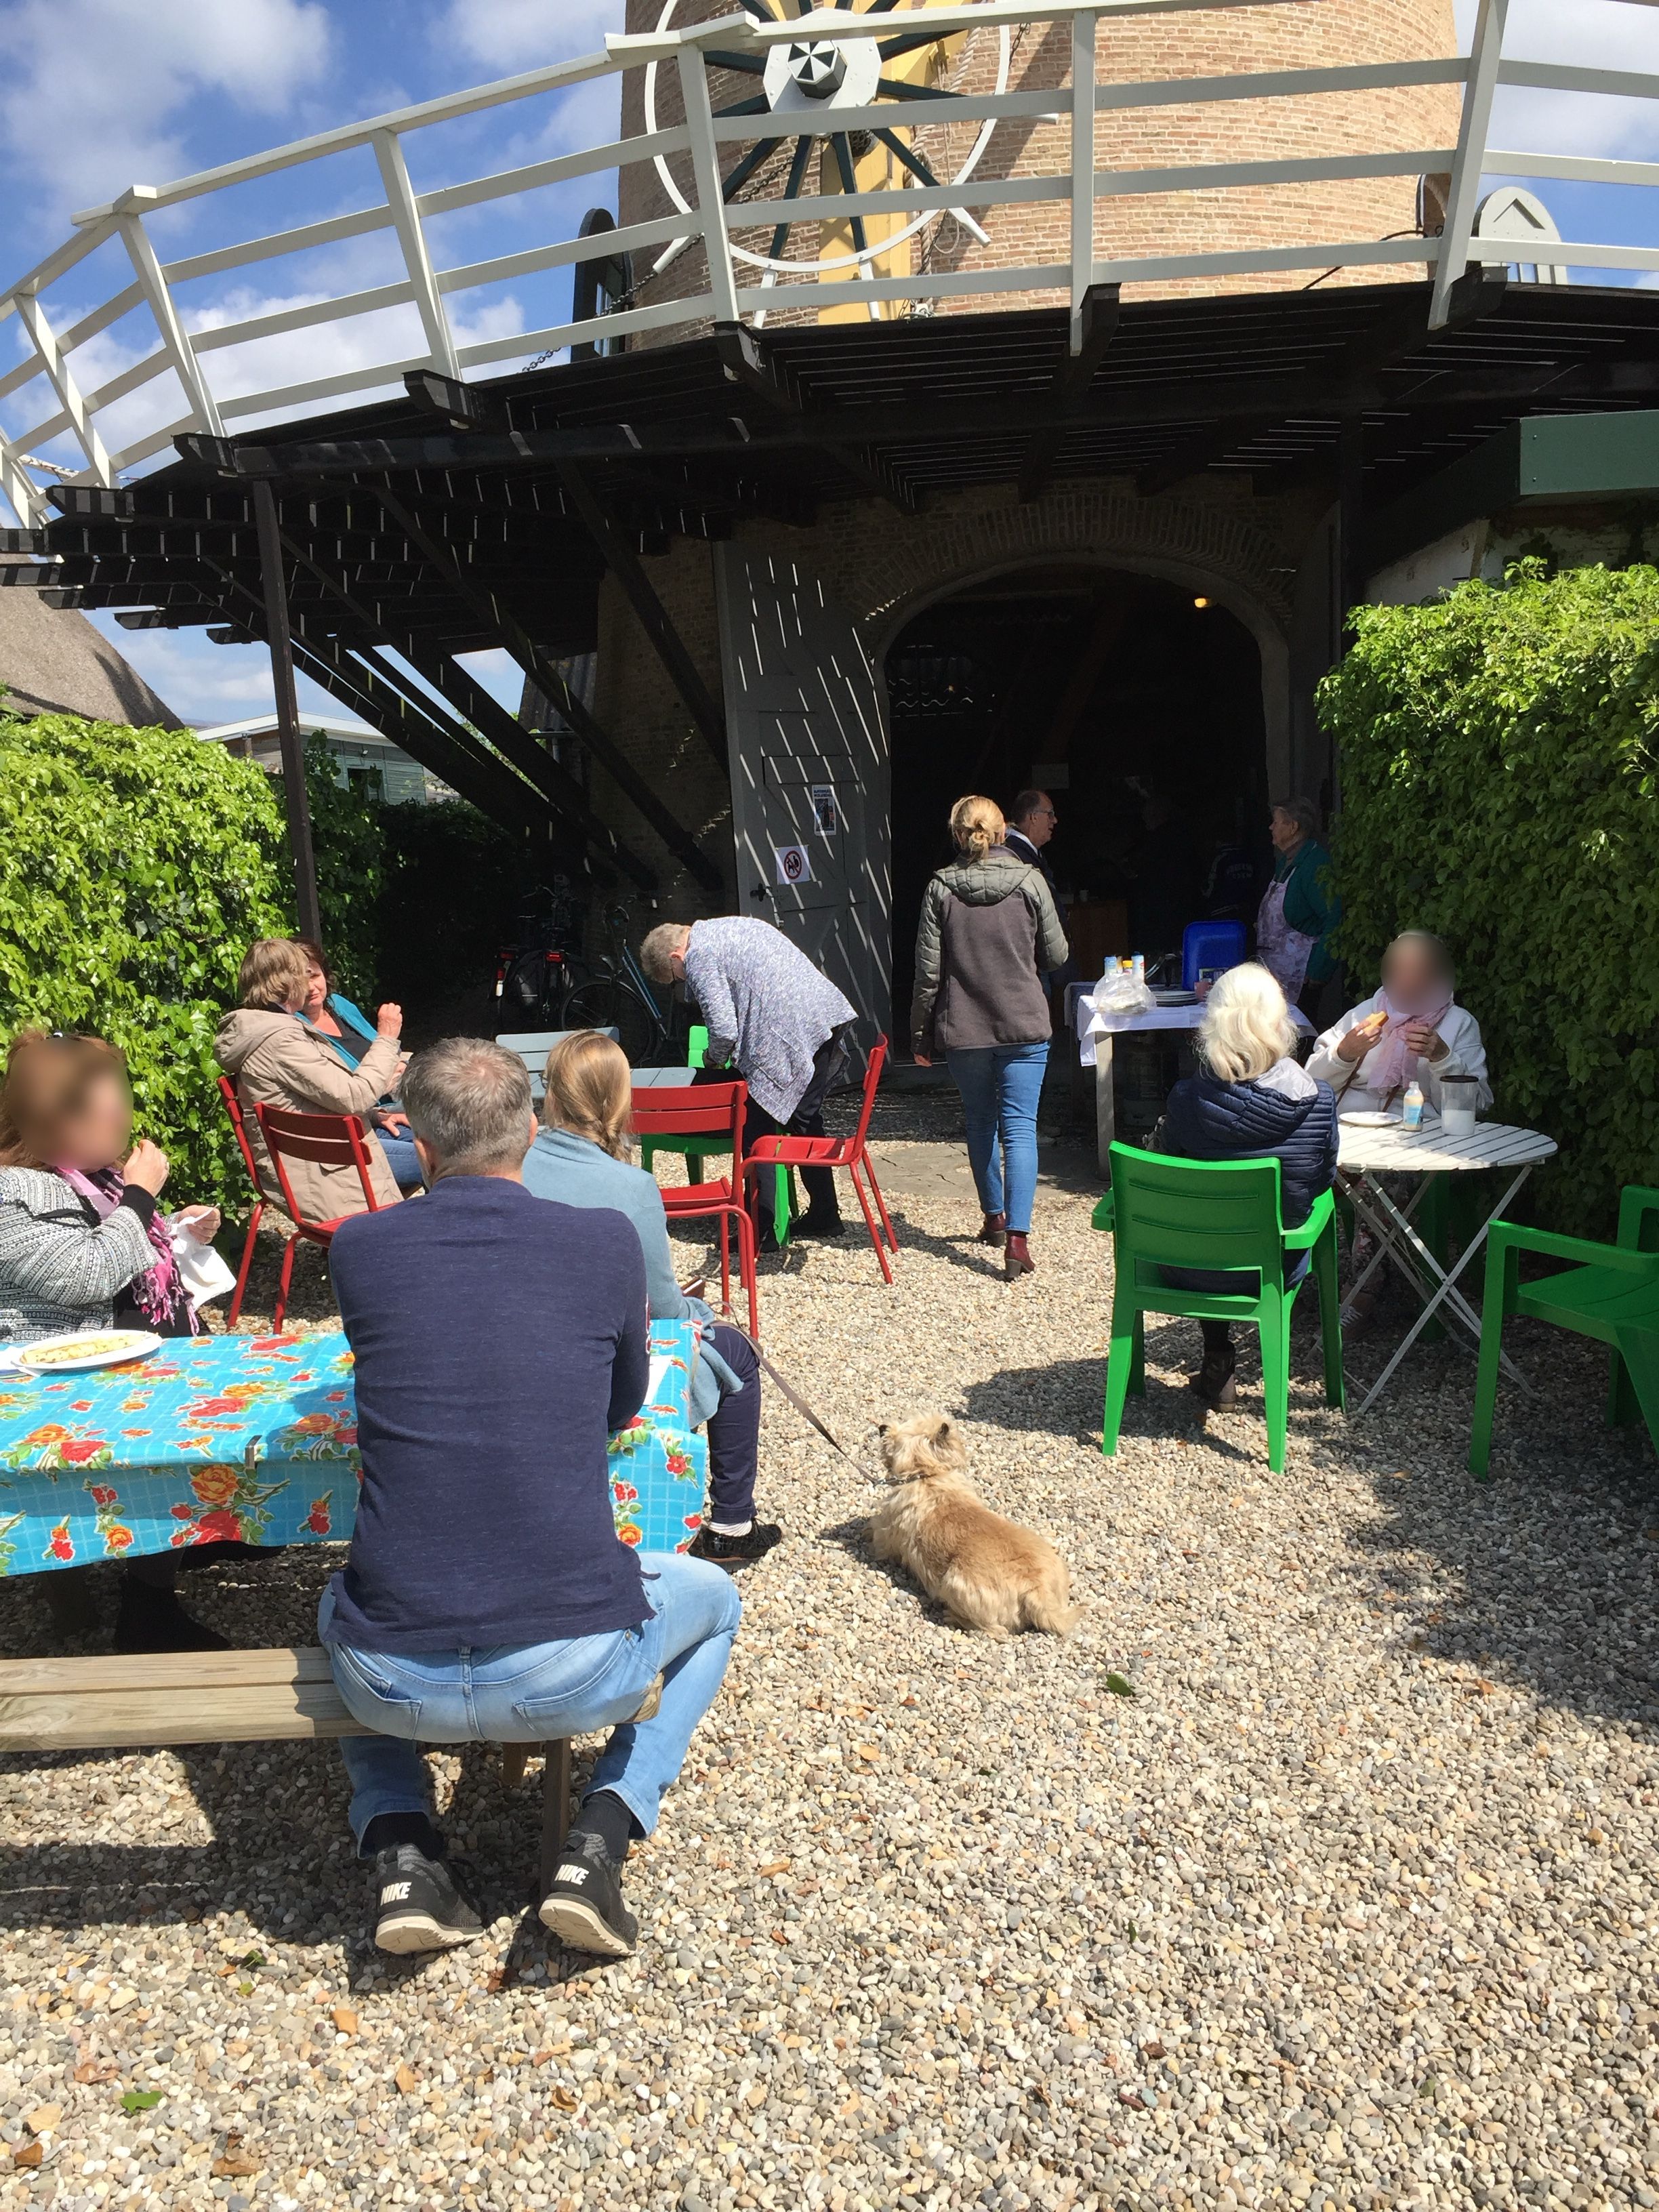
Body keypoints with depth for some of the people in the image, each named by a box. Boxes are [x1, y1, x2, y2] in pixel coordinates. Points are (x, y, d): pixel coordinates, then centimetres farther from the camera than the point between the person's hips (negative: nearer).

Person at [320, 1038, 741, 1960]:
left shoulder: (357, 1247, -1)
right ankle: (601, 1841, 14)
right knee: (714, 1600, 30)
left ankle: (400, 1849, 20)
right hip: (573, 1670, -2)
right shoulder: (607, 1241, -4)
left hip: (395, 1683, 2)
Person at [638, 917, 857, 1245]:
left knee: (757, 1135, 3)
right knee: (805, 1120, 21)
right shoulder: (731, 926, 24)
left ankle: (759, 1230, 7)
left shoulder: (699, 957, -4)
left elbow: (724, 1029, -12)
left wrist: (713, 1058, 10)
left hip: (790, 1038, -9)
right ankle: (824, 1216, 28)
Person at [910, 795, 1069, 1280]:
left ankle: (994, 1218, 32)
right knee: (1019, 1128, -2)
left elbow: (929, 970, -3)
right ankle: (1017, 1236, -13)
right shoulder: (1029, 880, -3)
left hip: (963, 1031, 1)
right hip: (1024, 1028, -1)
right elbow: (1056, 955, 3)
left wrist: (921, 1034, 6)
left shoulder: (941, 887, -3)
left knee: (980, 1124, 19)